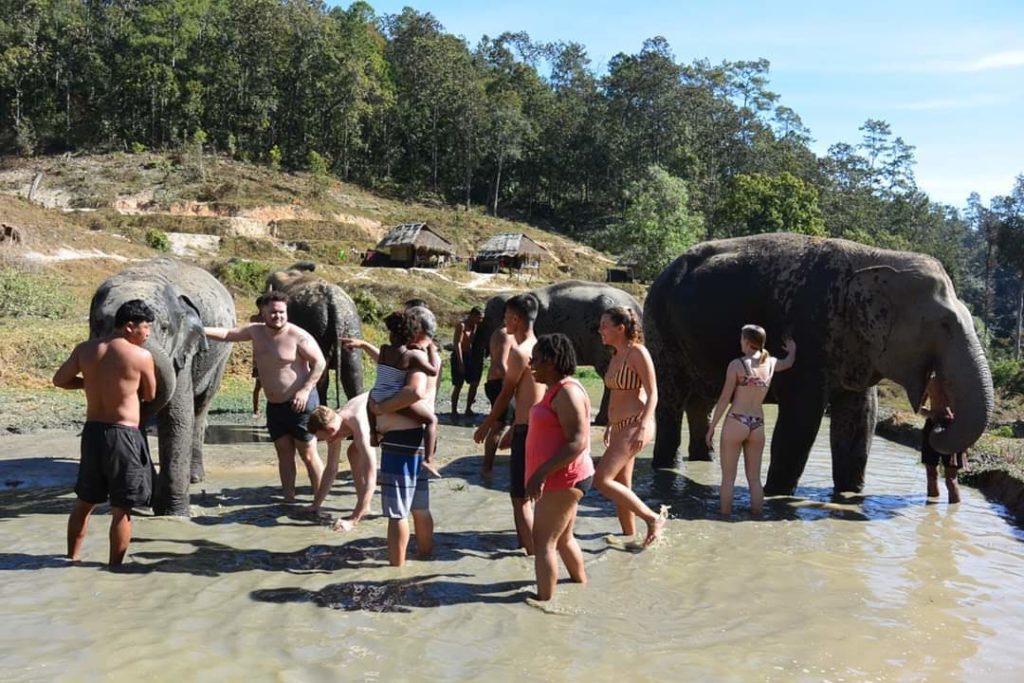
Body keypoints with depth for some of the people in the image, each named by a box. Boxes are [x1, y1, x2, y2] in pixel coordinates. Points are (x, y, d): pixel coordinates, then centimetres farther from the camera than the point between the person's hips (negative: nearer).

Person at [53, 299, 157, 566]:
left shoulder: (85, 349, 2)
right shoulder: (141, 356, -11)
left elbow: (59, 380, 10)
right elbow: (150, 395, 2)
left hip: (92, 431, 6)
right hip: (123, 435, -6)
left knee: (84, 501, 21)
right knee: (121, 508, 5)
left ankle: (72, 558, 33)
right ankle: (114, 567, 10)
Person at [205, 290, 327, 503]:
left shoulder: (297, 335, -14)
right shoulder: (256, 331, 5)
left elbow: (320, 362, -13)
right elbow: (226, 334, 9)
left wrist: (305, 390, -20)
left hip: (300, 403, -6)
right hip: (274, 405, 6)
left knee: (308, 455, -3)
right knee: (284, 454, 9)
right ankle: (289, 499, 15)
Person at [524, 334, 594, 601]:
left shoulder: (567, 392, -19)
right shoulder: (556, 389, 12)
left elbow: (578, 443, -25)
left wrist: (541, 473, -27)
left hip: (564, 479, -11)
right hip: (560, 479, 11)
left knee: (543, 542, -7)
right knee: (563, 539, 22)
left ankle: (545, 600, -3)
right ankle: (582, 587, 38)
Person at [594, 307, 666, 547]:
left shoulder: (637, 352, -13)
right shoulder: (616, 355, 12)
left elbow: (652, 394, -15)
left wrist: (643, 427, -23)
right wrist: (610, 425, 23)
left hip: (635, 425, -9)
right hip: (620, 427, 9)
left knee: (602, 479, -15)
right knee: (622, 487, 13)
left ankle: (654, 518, -6)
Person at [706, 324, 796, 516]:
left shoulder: (737, 364, -7)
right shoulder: (771, 363, 7)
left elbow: (725, 398, -7)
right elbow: (789, 363, 32)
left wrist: (712, 427, -1)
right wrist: (792, 350, 54)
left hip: (736, 423, -4)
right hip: (758, 426, 4)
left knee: (728, 478, 2)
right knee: (754, 479, 12)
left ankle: (725, 516, 2)